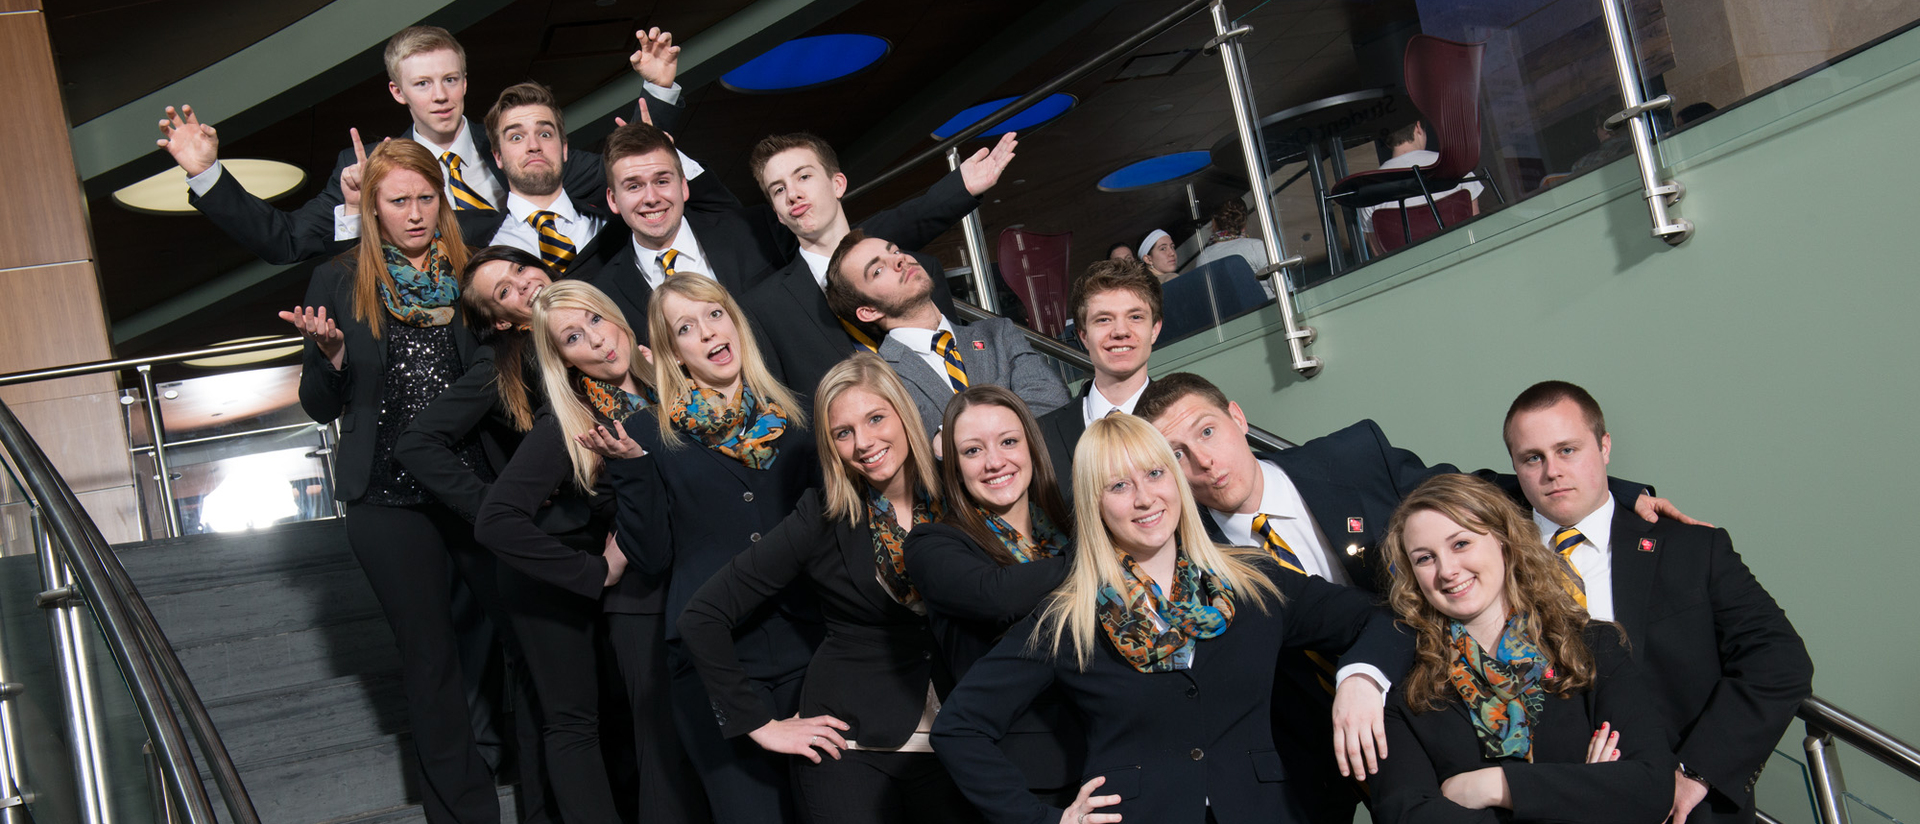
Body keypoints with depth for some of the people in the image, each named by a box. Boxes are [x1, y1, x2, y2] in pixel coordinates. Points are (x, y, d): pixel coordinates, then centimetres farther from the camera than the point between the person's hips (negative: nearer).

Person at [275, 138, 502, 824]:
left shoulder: (469, 276, 7)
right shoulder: (340, 283, 3)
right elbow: (320, 406, 5)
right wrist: (330, 355, -15)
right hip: (391, 504, -1)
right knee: (430, 662, 9)